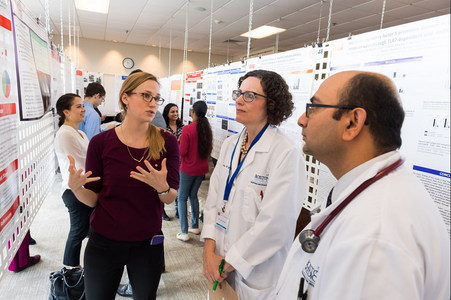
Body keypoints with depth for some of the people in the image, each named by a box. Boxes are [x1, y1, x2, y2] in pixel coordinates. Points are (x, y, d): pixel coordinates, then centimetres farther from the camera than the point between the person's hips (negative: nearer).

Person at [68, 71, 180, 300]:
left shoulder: (166, 142, -9)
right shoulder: (101, 142, -10)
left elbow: (171, 197, -6)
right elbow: (92, 199, -3)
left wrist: (162, 187, -27)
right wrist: (76, 188, -23)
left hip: (148, 244, 1)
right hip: (104, 242, 0)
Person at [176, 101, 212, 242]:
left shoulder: (188, 129, -19)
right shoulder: (207, 129, -1)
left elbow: (182, 152, -18)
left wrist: (179, 141, 0)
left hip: (188, 169, -6)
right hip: (202, 168, 6)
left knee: (182, 198, 7)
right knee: (193, 195, 21)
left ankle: (184, 232, 9)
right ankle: (195, 226, 30)